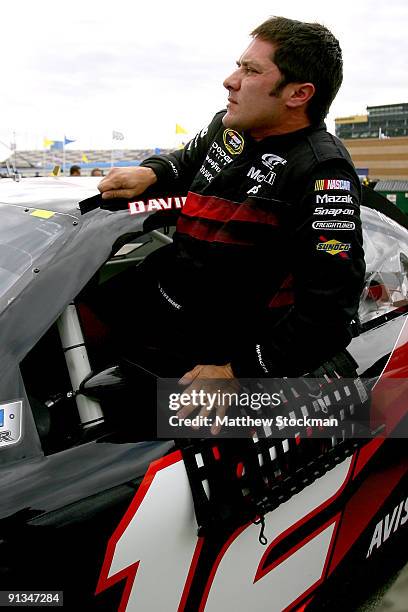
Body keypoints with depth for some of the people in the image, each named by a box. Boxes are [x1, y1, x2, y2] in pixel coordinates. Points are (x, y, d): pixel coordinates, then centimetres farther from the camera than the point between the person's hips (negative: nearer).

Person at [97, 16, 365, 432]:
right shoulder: (228, 127, 4)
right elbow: (187, 160, 27)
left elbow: (329, 309, -25)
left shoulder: (323, 174, -22)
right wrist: (150, 174, 4)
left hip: (212, 356, -8)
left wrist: (240, 372, -24)